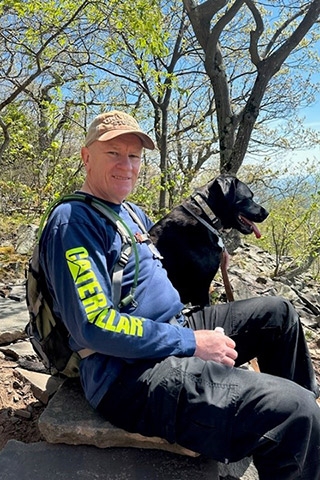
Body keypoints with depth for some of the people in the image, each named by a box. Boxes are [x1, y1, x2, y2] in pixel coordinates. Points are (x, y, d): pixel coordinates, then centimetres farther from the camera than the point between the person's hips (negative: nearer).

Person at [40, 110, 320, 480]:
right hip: (130, 374, -10)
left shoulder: (132, 212, 15)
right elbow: (95, 325, -22)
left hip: (176, 329, 10)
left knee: (278, 313, 19)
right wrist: (191, 343, -19)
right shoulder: (72, 221, -14)